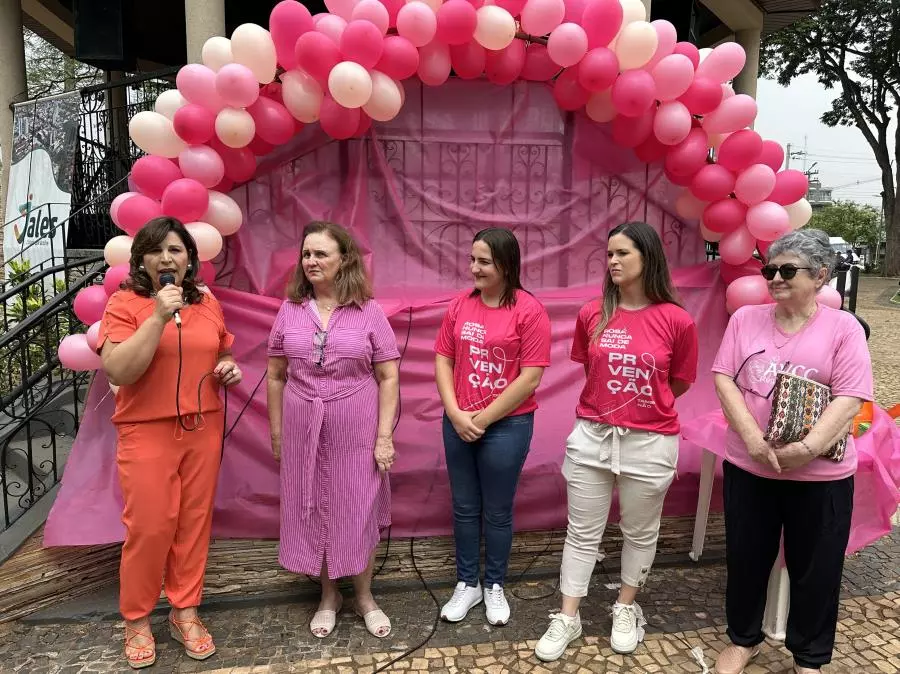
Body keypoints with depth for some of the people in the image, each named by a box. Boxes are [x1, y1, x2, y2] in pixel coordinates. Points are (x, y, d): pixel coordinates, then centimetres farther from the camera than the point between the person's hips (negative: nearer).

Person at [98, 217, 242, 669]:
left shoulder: (208, 303, 7)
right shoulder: (125, 303, -6)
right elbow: (117, 371, -17)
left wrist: (229, 368, -3)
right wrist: (159, 317, -23)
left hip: (203, 429, 4)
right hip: (147, 433, -4)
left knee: (194, 522, 10)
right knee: (149, 527, 2)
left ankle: (185, 612, 27)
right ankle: (136, 620, 25)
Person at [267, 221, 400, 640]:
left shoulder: (368, 312, -5)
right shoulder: (289, 311, 2)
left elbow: (388, 378, -5)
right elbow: (276, 376, 7)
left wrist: (384, 436, -9)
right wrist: (276, 433, 7)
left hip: (355, 432, -2)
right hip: (303, 431, 3)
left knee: (358, 512, 8)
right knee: (313, 512, 12)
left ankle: (365, 597, 30)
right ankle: (328, 596, 34)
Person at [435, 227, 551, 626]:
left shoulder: (529, 310, -12)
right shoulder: (460, 305, 2)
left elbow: (530, 377, -14)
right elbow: (443, 359, 5)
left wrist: (483, 418, -11)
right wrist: (455, 413, -7)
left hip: (506, 425, -4)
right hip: (459, 423, 4)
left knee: (497, 512, 11)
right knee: (464, 508, 15)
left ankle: (495, 586, 33)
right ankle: (467, 584, 33)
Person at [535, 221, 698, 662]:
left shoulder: (676, 321, -11)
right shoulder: (591, 315, -3)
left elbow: (680, 383, 3)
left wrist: (642, 407, 7)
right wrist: (615, 404, 10)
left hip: (650, 443, -1)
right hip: (591, 436, 2)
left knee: (640, 532, 18)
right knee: (582, 533, 12)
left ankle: (626, 609, 40)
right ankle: (567, 618, 27)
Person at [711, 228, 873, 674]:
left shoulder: (843, 328, -4)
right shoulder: (745, 319, 3)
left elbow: (850, 398, -12)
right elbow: (723, 378, -4)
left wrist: (808, 448, -24)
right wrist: (752, 437, -16)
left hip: (820, 476, -2)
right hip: (747, 468, 2)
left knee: (815, 569, 13)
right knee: (746, 559, 16)